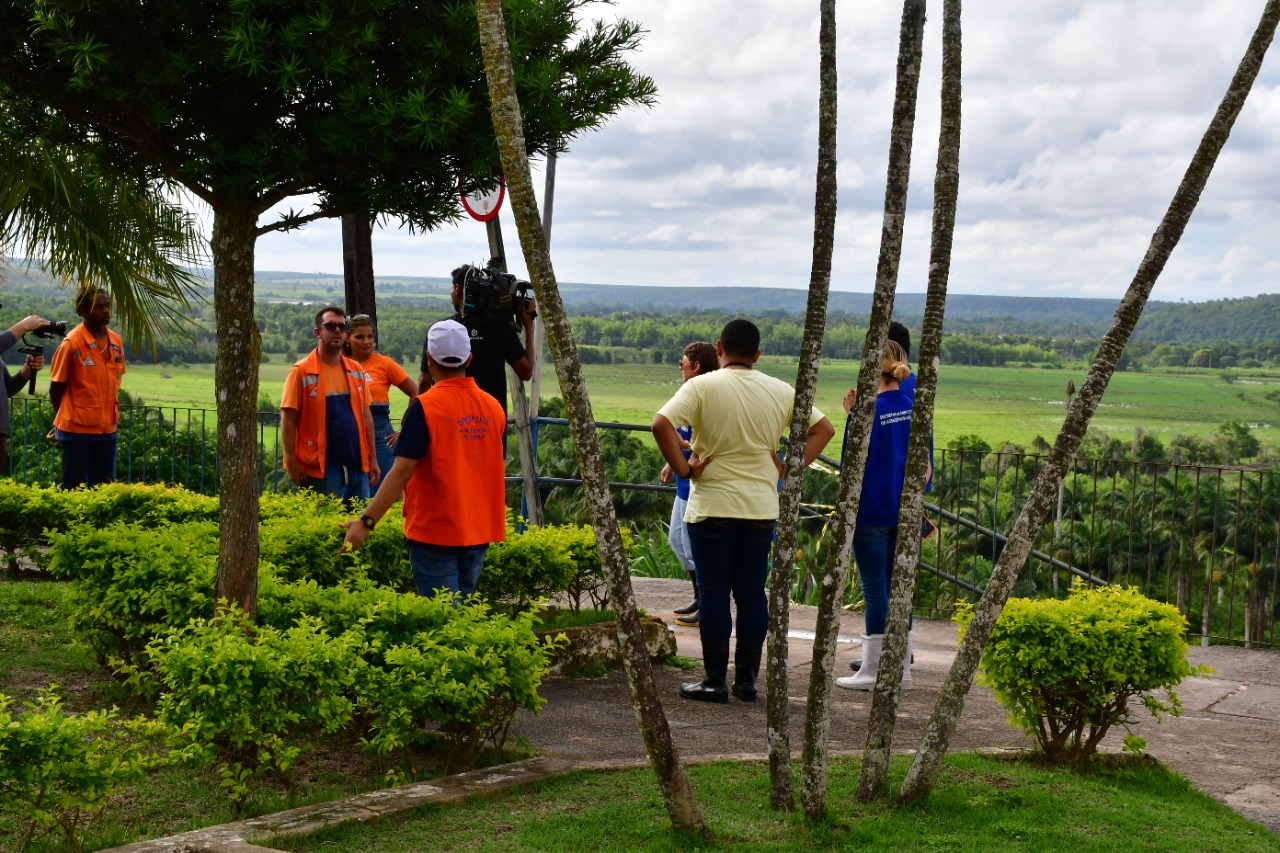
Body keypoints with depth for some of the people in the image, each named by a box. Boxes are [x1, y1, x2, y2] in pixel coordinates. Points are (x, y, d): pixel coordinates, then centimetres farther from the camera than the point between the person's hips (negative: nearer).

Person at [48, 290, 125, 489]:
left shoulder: (117, 342, 5)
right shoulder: (71, 344, -12)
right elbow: (56, 389, -4)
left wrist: (113, 419, 12)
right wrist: (67, 420, 5)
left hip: (107, 429, 5)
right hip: (77, 429, -5)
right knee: (73, 487, 1)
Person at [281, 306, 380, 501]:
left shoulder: (356, 370, 12)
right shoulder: (301, 372, -4)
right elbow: (288, 420, -6)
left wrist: (372, 459, 12)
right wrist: (291, 463, -11)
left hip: (357, 465, 5)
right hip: (320, 469, -5)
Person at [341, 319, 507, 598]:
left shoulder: (424, 407, -14)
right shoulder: (493, 407, 4)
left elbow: (402, 471, -20)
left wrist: (367, 521, -20)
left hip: (435, 532, -6)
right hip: (479, 531, 6)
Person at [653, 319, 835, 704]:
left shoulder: (702, 386, -7)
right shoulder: (780, 392, 5)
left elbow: (661, 423, -19)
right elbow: (823, 428, 9)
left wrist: (682, 468, -10)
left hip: (712, 504, -3)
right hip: (762, 508, 3)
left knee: (713, 591, 2)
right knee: (752, 592, 10)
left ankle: (715, 682, 6)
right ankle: (747, 680, 14)